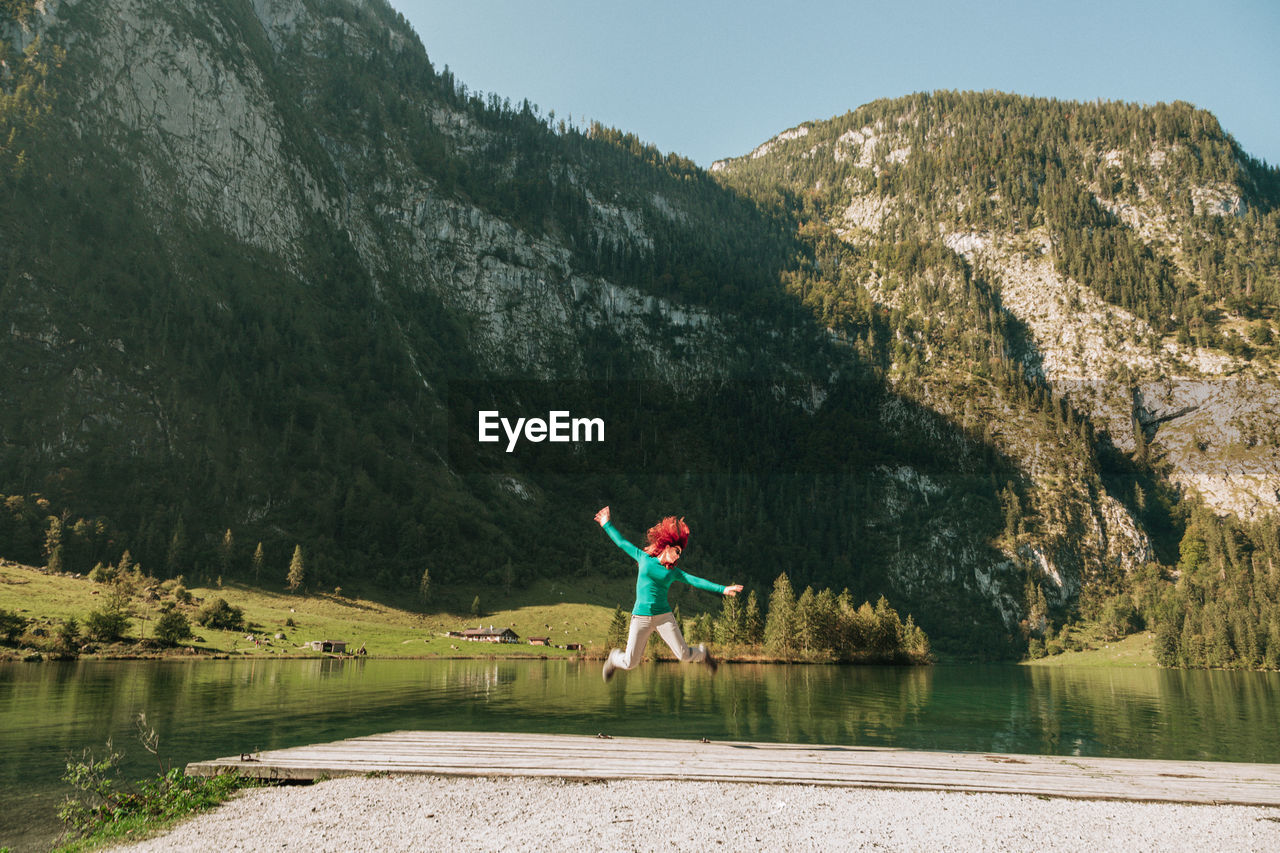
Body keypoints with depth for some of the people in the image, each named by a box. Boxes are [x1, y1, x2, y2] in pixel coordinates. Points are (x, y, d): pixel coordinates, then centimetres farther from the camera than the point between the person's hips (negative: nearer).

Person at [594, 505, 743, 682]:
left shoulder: (673, 572, 10)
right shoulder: (644, 558, 6)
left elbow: (696, 581, 2)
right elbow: (622, 542, 16)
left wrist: (722, 589, -6)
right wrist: (606, 524, 22)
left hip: (664, 617, 1)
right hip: (641, 618, -1)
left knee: (684, 655, -7)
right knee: (630, 663, -3)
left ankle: (702, 654, 28)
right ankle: (615, 657, 34)